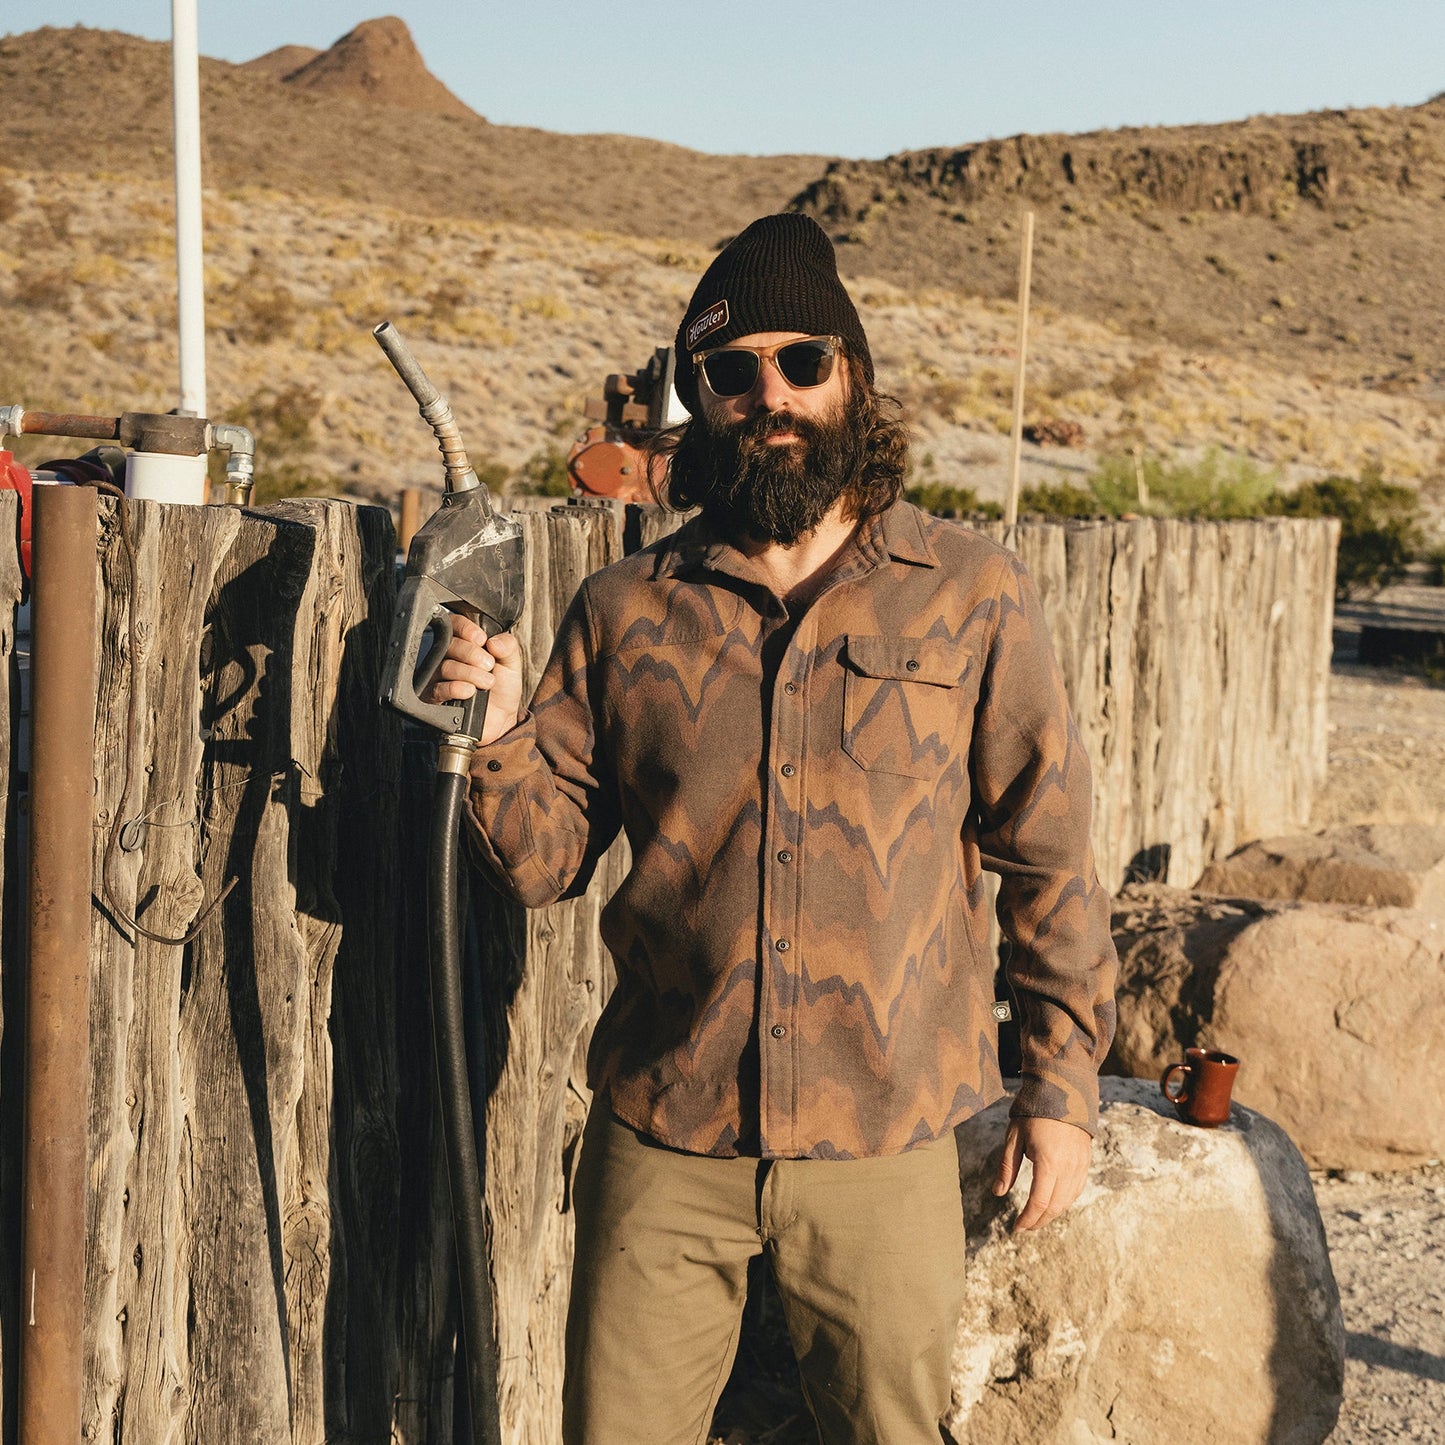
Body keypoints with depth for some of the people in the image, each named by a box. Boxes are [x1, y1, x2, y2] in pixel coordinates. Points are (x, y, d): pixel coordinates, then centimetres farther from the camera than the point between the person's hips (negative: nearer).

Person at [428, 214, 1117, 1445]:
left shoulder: (969, 596, -1)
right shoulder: (626, 611, 3)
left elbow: (1048, 853, 3)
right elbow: (548, 860, 4)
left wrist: (1064, 1081, 3)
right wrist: (499, 739, -15)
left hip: (883, 1145, -1)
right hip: (662, 1137, 1)